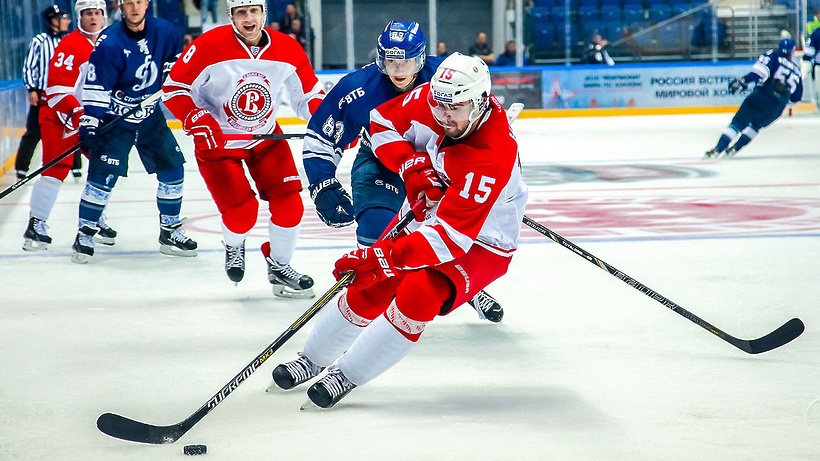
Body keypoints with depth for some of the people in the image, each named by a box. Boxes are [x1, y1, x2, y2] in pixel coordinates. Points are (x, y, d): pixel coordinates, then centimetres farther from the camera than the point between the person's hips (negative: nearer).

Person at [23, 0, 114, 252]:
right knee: (56, 167, -16)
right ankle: (36, 224, -16)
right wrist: (75, 115, -29)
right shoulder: (70, 46, -16)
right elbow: (57, 89, -22)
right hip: (60, 115, -7)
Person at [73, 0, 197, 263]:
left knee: (173, 168, 5)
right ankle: (84, 235, 0)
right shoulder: (109, 44, -20)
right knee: (103, 174, -12)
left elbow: (175, 62, 15)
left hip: (151, 116, 5)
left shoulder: (164, 32, -7)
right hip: (115, 120, -5)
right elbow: (95, 89, -19)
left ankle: (170, 232, 18)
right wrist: (89, 126, -22)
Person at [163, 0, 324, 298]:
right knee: (242, 213, -13)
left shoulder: (287, 50, -11)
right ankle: (233, 246, 25)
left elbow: (309, 95, 1)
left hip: (267, 139, 4)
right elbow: (174, 88, -15)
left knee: (289, 204, -4)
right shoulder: (209, 46, -21)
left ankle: (279, 267, 21)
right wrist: (197, 120, -29)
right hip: (218, 140, -4)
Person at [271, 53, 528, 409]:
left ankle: (346, 375, -9)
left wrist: (381, 258, -43)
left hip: (480, 242, -6)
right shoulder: (426, 101, -18)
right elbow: (382, 121, 1)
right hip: (424, 215, 6)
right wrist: (411, 166, -18)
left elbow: (450, 237, -40)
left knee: (417, 297, -26)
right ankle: (313, 359, 25)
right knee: (370, 288, 2)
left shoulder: (493, 158, -37)